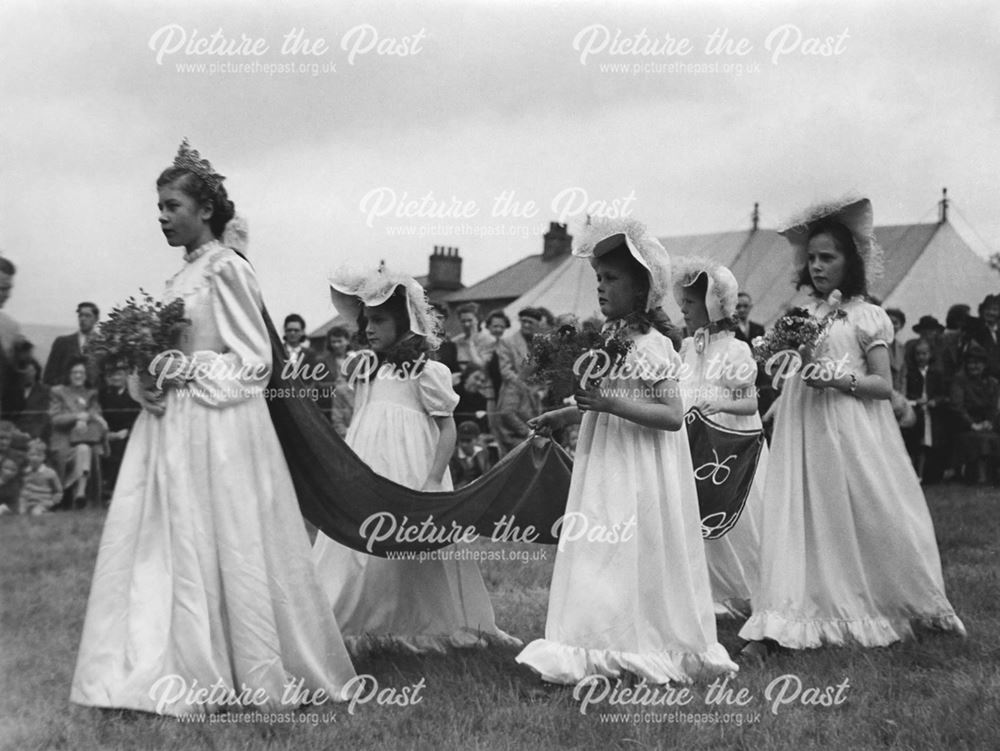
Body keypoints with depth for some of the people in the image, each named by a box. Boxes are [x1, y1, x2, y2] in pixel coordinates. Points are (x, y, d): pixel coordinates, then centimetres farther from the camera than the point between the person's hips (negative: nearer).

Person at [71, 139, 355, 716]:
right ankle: (167, 669, 14)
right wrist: (154, 371, 4)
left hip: (217, 428, -8)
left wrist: (182, 371, -15)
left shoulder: (225, 267, -9)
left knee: (220, 546, -3)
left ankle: (251, 674, 8)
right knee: (166, 542, 7)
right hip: (176, 425, 8)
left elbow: (253, 359, -11)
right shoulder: (188, 272, 16)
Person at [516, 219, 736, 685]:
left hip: (638, 473, -8)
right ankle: (597, 647, 14)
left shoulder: (653, 347, -15)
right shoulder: (607, 341, 10)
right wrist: (566, 416, 15)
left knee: (637, 557, -2)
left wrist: (610, 404, -28)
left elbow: (672, 415, -21)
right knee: (594, 558, 8)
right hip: (603, 468, 8)